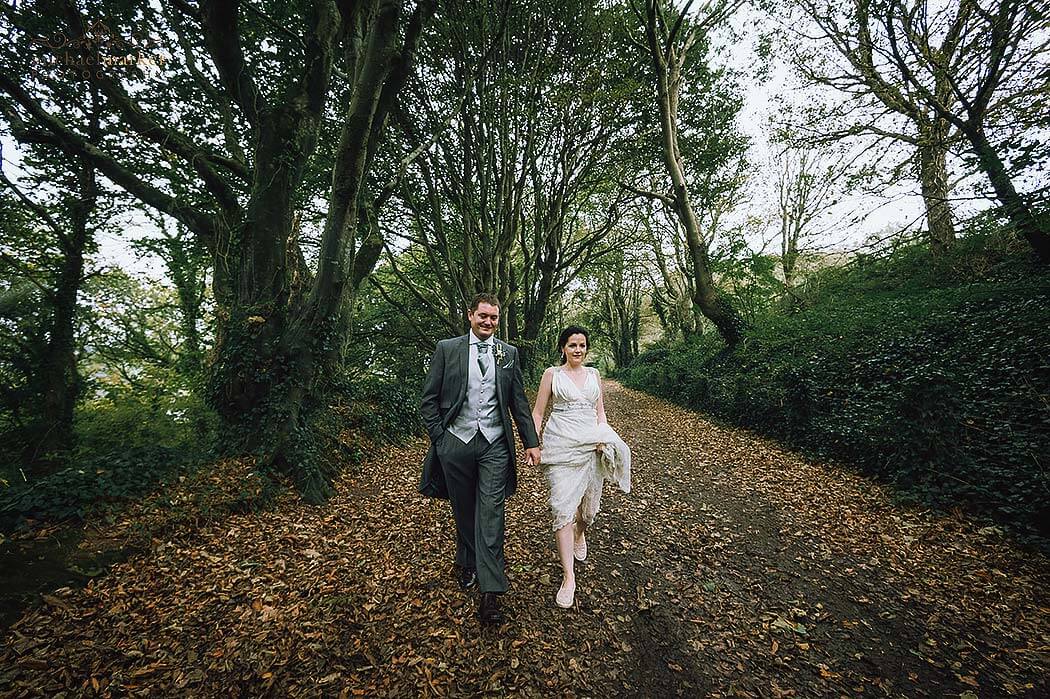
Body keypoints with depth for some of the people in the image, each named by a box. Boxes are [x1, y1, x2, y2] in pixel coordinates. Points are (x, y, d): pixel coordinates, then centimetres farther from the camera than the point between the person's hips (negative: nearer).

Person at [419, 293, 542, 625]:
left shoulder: (509, 353, 5)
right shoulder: (447, 349, 0)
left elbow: (519, 402, 8)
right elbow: (429, 400, 2)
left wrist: (531, 442, 5)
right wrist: (440, 439, -4)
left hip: (495, 445, 0)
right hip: (456, 443, 0)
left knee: (491, 514, -1)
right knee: (463, 511, 17)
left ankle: (490, 591, 9)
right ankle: (467, 563, 42)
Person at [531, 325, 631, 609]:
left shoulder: (594, 374, 11)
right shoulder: (552, 374, 1)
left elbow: (600, 411, 13)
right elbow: (537, 413, 2)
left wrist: (603, 437, -4)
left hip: (591, 445, 4)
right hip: (561, 446, -3)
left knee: (590, 503, 13)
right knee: (563, 507, -8)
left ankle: (580, 534, 47)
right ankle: (568, 576, 3)